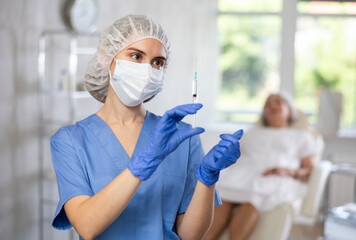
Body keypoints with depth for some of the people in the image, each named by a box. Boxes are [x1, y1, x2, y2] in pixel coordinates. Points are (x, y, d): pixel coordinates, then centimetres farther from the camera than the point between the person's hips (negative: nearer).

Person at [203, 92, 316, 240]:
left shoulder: (302, 136, 26)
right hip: (244, 172, 3)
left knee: (252, 198, -39)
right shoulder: (253, 132, 35)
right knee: (223, 197, -33)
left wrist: (288, 171, -8)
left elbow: (309, 171, 13)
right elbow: (237, 156, 24)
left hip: (277, 180, -3)